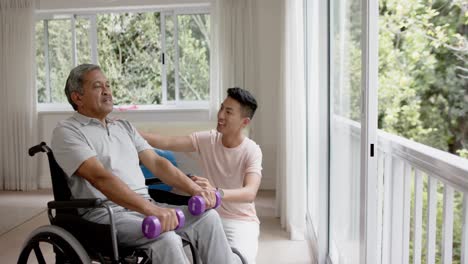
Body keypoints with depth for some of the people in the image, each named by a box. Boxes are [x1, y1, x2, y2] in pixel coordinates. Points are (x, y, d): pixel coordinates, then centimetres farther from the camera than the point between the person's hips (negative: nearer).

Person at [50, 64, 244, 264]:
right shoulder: (67, 131, -2)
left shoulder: (124, 127, 20)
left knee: (208, 217, -14)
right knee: (165, 237, -32)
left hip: (144, 208, 6)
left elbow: (156, 163, 13)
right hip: (105, 213, -6)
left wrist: (195, 189, -2)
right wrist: (151, 209, -30)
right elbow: (100, 177, -18)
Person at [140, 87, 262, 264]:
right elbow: (167, 143, -12)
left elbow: (250, 193, -32)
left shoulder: (251, 151, -16)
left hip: (241, 222, -2)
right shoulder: (207, 140, -4)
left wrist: (216, 193, -50)